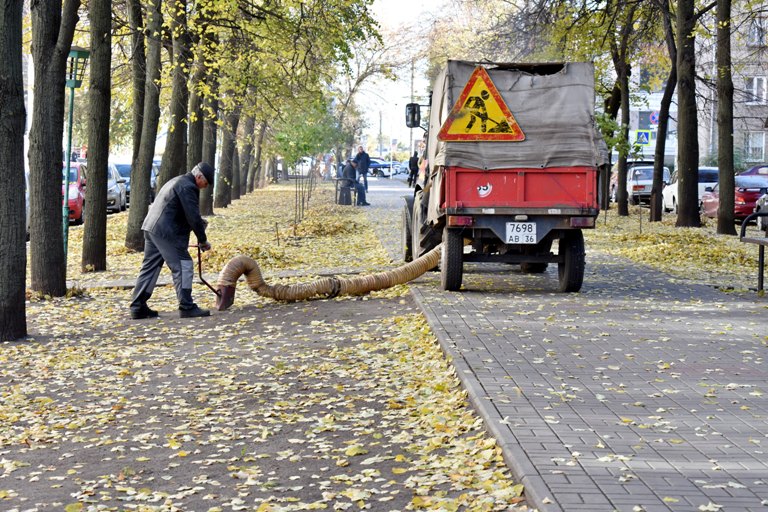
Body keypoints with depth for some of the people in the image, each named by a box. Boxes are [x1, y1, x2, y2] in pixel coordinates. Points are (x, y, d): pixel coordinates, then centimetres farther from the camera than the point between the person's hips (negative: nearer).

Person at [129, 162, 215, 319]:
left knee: (149, 267, 11)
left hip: (151, 227, 10)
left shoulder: (178, 181, 23)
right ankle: (186, 307, -6)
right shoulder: (188, 187, -11)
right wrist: (203, 240, -6)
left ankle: (138, 307, 12)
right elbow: (193, 217, -14)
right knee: (183, 266, -6)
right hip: (166, 232, -10)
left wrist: (200, 222, 15)